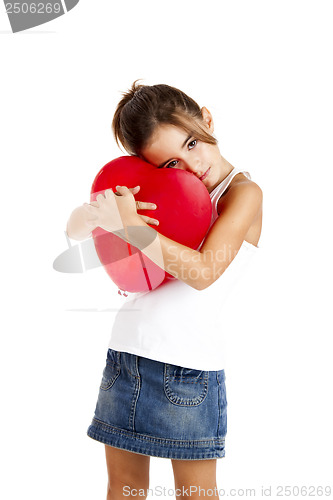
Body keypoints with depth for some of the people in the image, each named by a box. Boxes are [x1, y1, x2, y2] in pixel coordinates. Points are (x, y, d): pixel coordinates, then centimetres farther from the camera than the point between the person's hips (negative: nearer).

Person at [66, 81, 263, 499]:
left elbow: (203, 272, -18)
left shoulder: (243, 191, -5)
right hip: (125, 350, 5)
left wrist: (130, 224, -22)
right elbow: (74, 229, 10)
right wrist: (97, 213, -14)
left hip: (189, 363, -5)